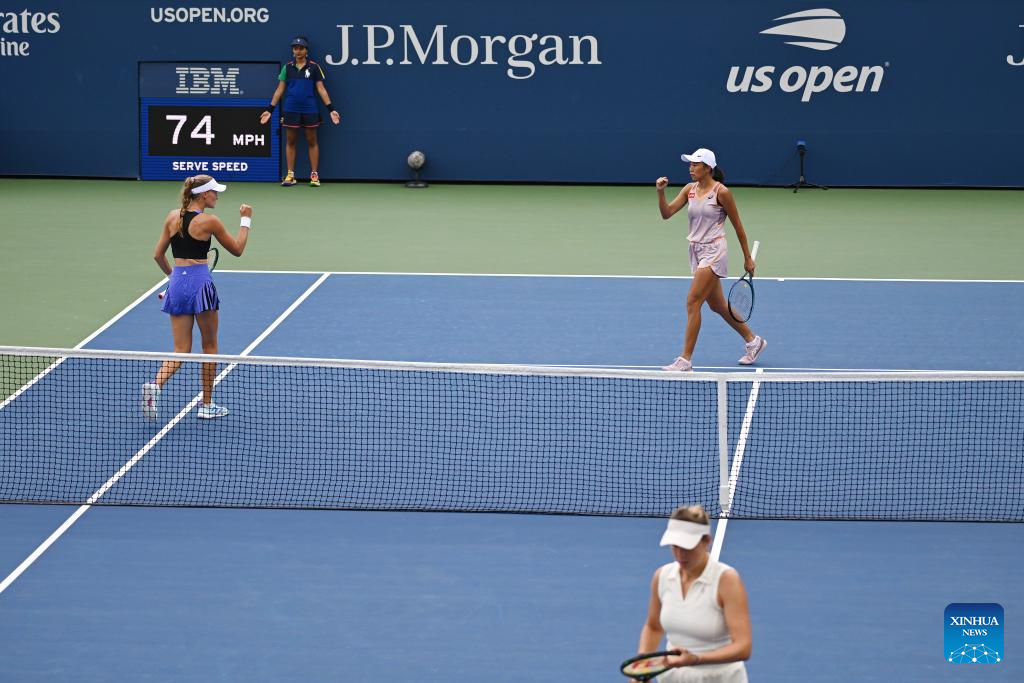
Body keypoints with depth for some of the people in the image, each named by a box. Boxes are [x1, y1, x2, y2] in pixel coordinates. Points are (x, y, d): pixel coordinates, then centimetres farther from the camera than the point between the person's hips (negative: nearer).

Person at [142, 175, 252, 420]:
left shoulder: (173, 216, 6)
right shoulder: (209, 221, -9)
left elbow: (158, 255, 11)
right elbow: (237, 249, 3)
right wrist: (246, 220, 12)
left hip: (177, 282, 5)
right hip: (200, 284, -5)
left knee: (180, 350, 8)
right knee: (209, 347, 12)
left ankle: (155, 384, -19)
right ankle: (207, 405, 18)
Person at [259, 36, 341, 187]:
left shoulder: (314, 67, 0)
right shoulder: (287, 67, 5)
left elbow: (321, 89, 0)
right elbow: (280, 89, 8)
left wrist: (331, 109, -7)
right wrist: (270, 110, 4)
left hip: (310, 110, -2)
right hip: (291, 110, 2)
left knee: (312, 141, 3)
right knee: (290, 141, 5)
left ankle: (314, 175, 8)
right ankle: (290, 175, 11)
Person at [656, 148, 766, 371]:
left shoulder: (721, 192, -11)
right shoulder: (689, 190, 6)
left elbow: (737, 225, -5)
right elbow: (667, 213, -1)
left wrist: (748, 258, -1)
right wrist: (660, 192, -18)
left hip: (714, 252, -8)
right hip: (696, 251, 8)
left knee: (693, 302, -13)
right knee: (717, 305, 15)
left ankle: (685, 360, -10)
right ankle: (753, 341, 32)